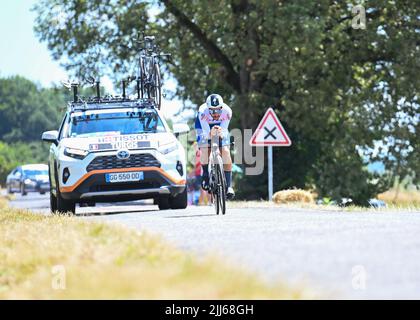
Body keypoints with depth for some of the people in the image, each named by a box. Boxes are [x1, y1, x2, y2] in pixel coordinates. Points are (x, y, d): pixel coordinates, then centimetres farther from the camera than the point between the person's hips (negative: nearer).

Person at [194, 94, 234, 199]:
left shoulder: (227, 111, -34)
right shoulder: (203, 112, -38)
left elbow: (224, 130, -32)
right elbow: (206, 133, -37)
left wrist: (221, 133, -56)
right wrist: (211, 134, -61)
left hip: (220, 127, 1)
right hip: (204, 127, -1)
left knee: (226, 151, -17)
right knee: (204, 150, -25)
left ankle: (228, 185, -14)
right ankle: (205, 175, 2)